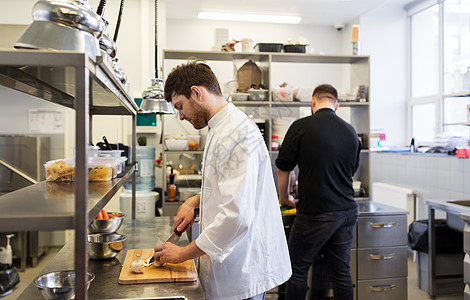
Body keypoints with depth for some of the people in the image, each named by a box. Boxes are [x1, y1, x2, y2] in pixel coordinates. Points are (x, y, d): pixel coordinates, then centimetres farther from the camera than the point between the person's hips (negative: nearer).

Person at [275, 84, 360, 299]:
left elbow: (282, 170, -2)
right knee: (341, 270, 15)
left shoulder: (301, 126, -8)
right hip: (347, 211, 6)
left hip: (315, 213, -5)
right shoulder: (351, 131, 8)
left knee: (297, 269, 9)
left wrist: (284, 199, 15)